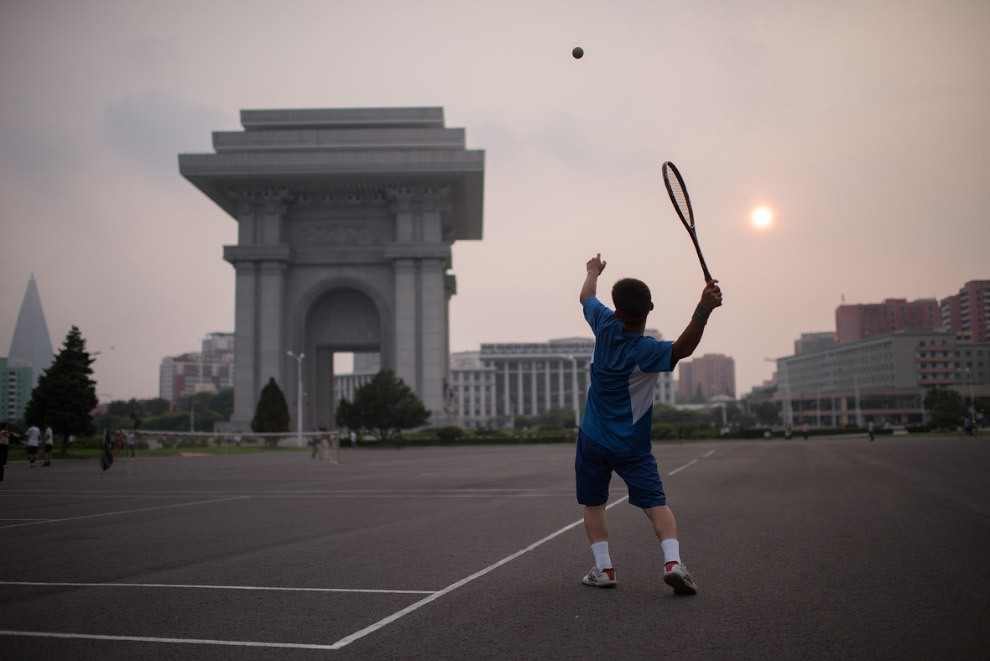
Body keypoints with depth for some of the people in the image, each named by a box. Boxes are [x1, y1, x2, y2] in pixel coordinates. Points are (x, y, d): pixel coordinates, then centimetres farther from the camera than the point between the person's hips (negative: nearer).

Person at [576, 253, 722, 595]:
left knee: (594, 504, 14)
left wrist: (593, 271, 32)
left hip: (593, 438, 4)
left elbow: (587, 297, 13)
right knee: (656, 503, -2)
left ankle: (603, 567, 7)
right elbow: (682, 348, -40)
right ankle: (672, 560, -20)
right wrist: (703, 309, -52)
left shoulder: (606, 326, -8)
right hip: (632, 447, -4)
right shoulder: (645, 351, -22)